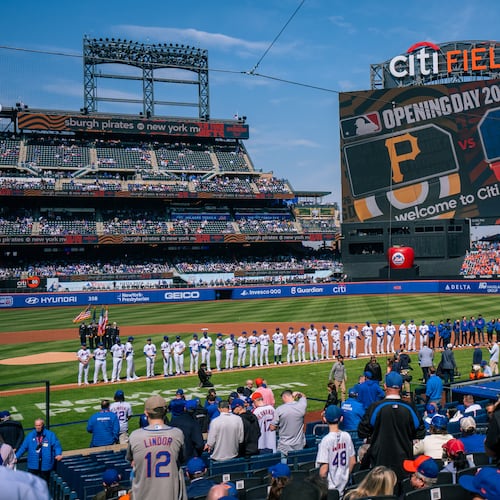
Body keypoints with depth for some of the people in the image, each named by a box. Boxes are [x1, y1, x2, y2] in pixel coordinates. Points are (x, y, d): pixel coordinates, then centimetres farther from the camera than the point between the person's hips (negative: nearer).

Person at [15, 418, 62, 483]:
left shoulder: (50, 435, -3)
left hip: (45, 465, -1)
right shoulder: (30, 435, 4)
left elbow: (56, 446, -3)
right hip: (33, 464, 1)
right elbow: (23, 447, 7)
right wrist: (16, 457, 0)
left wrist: (58, 454, -21)